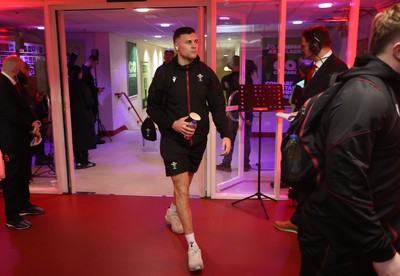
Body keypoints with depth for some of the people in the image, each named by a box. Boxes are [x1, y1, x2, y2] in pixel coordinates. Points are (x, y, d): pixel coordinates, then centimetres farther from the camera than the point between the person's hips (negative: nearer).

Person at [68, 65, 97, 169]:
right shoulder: (81, 85, -15)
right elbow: (90, 102, -12)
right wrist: (88, 107, 8)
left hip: (71, 116, 5)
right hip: (83, 115, -5)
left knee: (75, 138, 11)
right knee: (84, 138, 3)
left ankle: (78, 161, 15)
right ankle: (85, 161, 7)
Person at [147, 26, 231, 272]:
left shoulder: (206, 72, -1)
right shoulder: (164, 73, -6)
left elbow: (218, 106, -1)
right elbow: (153, 107, -3)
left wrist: (225, 134, -14)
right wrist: (172, 123, -19)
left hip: (198, 139, 3)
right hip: (173, 139, -3)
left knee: (184, 184, 21)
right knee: (182, 188, -10)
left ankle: (172, 212, 51)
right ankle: (193, 245, -3)